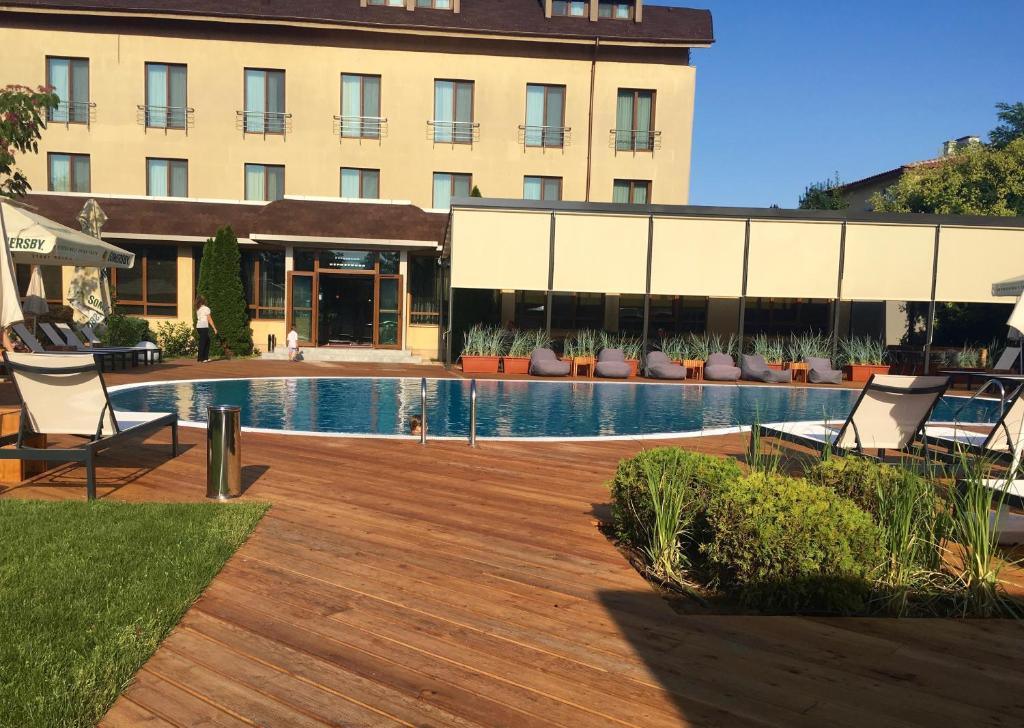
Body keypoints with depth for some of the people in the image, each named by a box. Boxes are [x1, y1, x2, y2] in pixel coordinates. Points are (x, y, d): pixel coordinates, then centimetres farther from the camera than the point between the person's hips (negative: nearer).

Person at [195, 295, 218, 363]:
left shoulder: (198, 309, 14)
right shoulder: (206, 309, -7)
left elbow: (197, 319, 12)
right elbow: (210, 320, -8)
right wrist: (214, 328, -4)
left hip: (198, 326, 7)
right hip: (204, 327, -7)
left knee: (207, 341, 16)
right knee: (202, 342, -3)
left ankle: (206, 357, 17)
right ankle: (201, 358, -2)